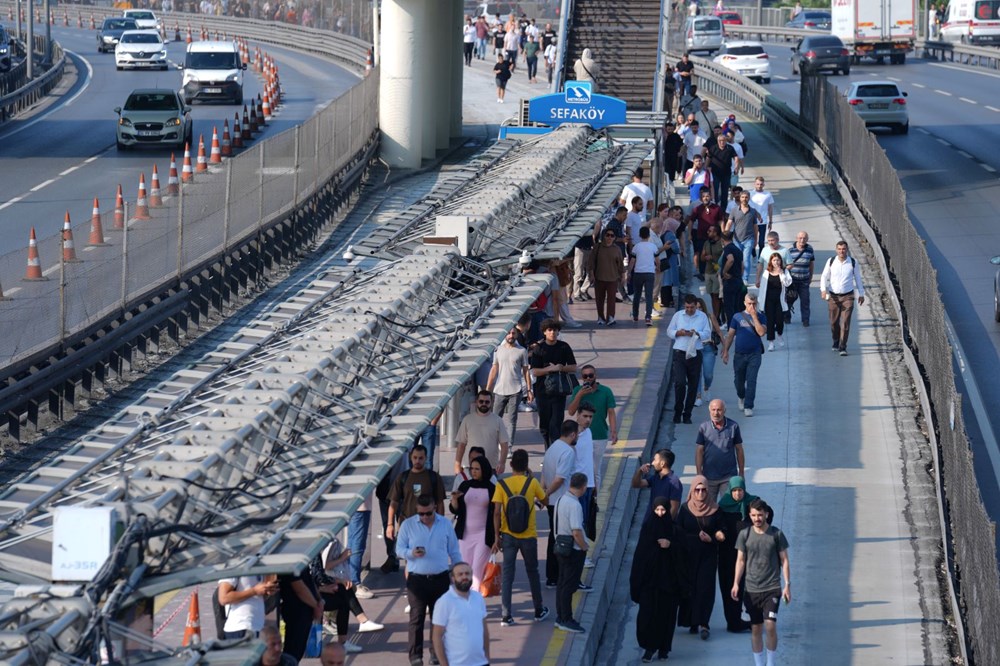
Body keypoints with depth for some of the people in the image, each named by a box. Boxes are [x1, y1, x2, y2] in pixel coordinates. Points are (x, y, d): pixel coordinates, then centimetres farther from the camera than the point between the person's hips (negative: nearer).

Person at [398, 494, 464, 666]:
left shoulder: (446, 524, 5)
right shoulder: (408, 525, 0)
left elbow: (454, 552, 11)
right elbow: (399, 548, 3)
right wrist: (411, 553, -19)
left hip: (440, 579, 2)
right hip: (416, 579, -2)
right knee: (417, 618, -3)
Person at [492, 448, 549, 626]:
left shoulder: (502, 484, -7)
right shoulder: (532, 483, -7)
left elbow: (497, 513, -9)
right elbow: (544, 501, 11)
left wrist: (497, 537, -2)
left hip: (508, 536, 0)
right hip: (528, 536, 0)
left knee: (507, 575, 4)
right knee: (532, 573, 18)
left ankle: (506, 616, 0)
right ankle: (539, 611, 29)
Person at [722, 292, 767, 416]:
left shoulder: (760, 317, 1)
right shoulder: (737, 317, 4)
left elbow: (761, 332, -15)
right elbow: (730, 335, 7)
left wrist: (754, 317, -16)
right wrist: (725, 351, 3)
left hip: (754, 354, -2)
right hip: (739, 354, 2)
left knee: (751, 381, -9)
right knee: (739, 380, 12)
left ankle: (748, 407, -6)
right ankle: (741, 397, 43)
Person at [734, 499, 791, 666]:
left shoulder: (776, 534, -2)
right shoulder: (745, 535, 2)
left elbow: (784, 561, 3)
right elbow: (740, 560, 6)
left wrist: (787, 584, -3)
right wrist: (736, 583, -3)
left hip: (772, 588, -2)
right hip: (752, 589, 2)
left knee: (770, 625, -13)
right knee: (755, 629, 5)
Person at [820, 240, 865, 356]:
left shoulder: (853, 263, -2)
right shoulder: (831, 262, -1)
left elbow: (858, 278, 9)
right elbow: (824, 277, 3)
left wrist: (861, 294, 13)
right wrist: (823, 290, -13)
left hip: (848, 296, -1)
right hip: (833, 296, 1)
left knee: (845, 322, -10)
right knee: (834, 322, 7)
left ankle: (843, 347, -8)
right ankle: (836, 343, 31)